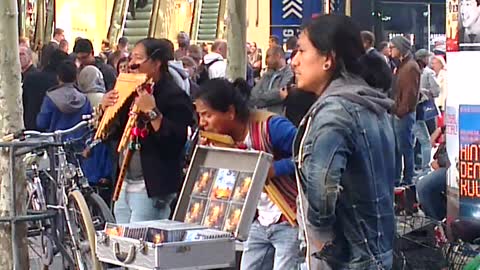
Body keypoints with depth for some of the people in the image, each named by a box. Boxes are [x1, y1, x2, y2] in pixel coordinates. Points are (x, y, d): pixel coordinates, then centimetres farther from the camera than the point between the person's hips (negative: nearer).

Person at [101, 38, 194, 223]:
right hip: (124, 185, 9)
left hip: (152, 188, -9)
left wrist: (151, 111, -27)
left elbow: (175, 140, -23)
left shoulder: (174, 96, -11)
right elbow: (112, 134, 22)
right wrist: (106, 109, 5)